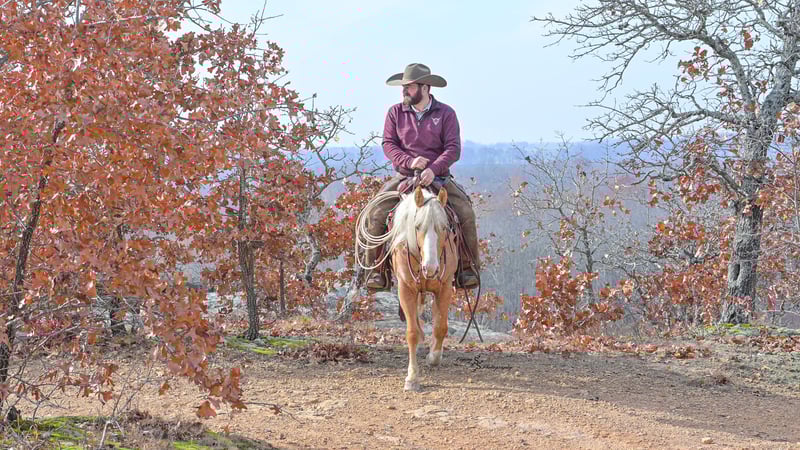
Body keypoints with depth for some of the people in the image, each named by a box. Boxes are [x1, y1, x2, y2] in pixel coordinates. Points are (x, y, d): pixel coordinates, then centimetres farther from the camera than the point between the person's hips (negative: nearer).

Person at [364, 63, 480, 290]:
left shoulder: (445, 113, 0)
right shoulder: (395, 113, 6)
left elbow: (453, 148, -8)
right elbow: (388, 143, 1)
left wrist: (433, 169, -24)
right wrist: (409, 161, -18)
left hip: (438, 177, -1)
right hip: (404, 177, 1)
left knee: (466, 212, -21)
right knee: (376, 213, -19)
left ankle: (468, 267, -7)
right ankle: (376, 269, -9)